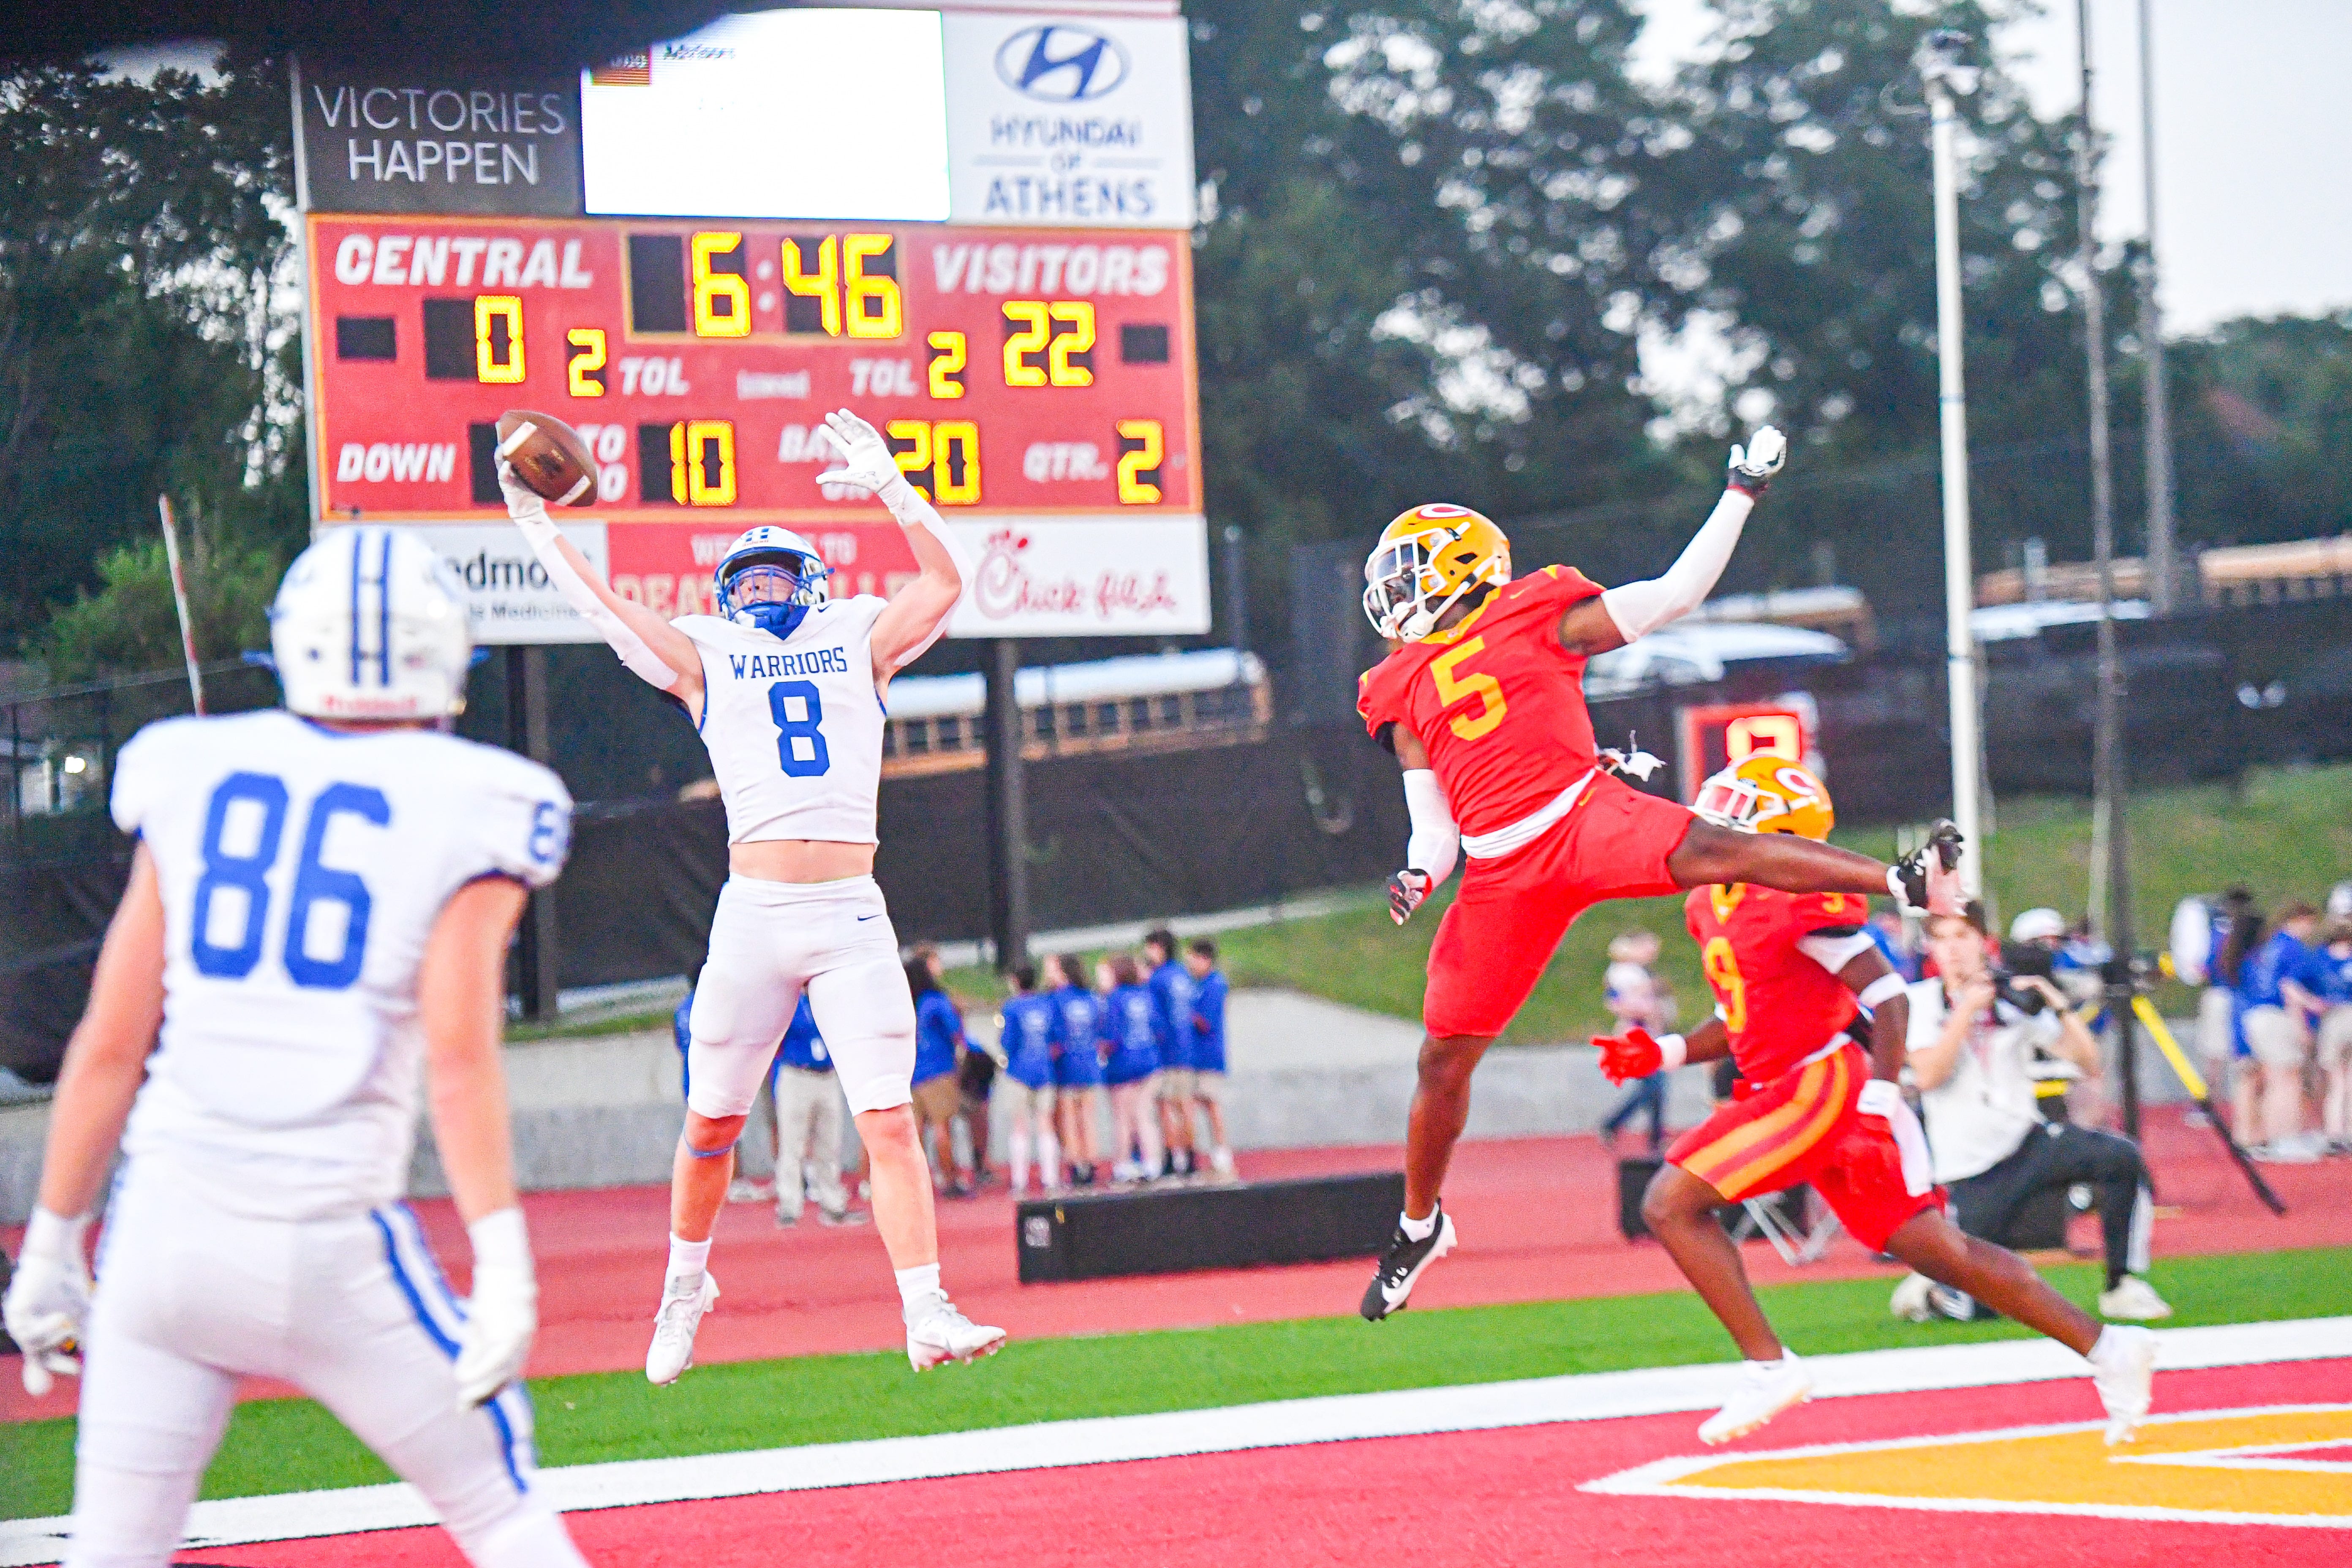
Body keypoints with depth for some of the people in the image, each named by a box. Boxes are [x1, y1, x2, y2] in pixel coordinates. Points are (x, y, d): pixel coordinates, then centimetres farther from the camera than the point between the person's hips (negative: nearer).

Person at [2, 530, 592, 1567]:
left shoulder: (191, 780, 8)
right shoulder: (465, 812, -1)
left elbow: (110, 1047, 8)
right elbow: (459, 1059, -11)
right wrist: (502, 1267, -13)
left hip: (167, 1235, 3)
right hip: (332, 1248, -3)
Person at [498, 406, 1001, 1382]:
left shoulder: (859, 641, 17)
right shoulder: (705, 656, 14)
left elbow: (945, 579, 12)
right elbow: (599, 607, 12)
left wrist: (890, 486, 5)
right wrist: (532, 522, 16)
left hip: (852, 916, 0)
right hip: (753, 912, 0)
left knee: (890, 1121, -8)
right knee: (712, 1124, 6)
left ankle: (927, 1316, -10)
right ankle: (685, 1284, 28)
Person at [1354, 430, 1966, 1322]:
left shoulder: (1535, 617, 9)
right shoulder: (1403, 695, 19)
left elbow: (1675, 595, 11)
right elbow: (1434, 823, 18)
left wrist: (1740, 497, 9)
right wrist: (1419, 877, -4)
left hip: (1584, 815, -4)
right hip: (1503, 873, 4)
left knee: (1705, 852, -35)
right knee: (1444, 1058, 6)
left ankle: (1904, 881, -45)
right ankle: (1418, 1226, 26)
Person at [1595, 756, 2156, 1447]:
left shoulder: (1795, 900, -14)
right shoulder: (1713, 905, 15)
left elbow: (1887, 993, -17)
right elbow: (1742, 1020, 25)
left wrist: (1878, 1099, -22)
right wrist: (1665, 1053, 12)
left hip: (1825, 1080, -9)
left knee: (1671, 1204, -11)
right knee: (1938, 1252, 8)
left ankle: (1769, 1365, -9)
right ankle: (2106, 1347, 11)